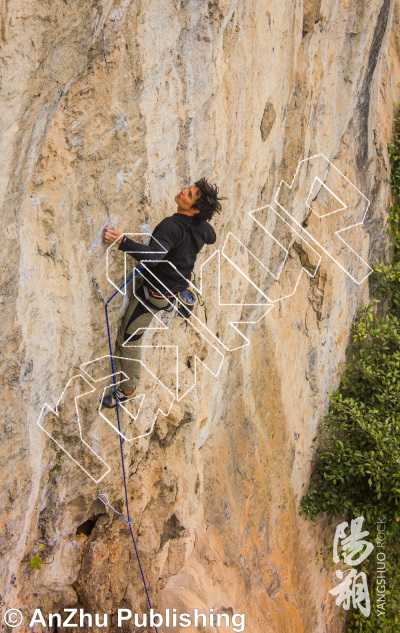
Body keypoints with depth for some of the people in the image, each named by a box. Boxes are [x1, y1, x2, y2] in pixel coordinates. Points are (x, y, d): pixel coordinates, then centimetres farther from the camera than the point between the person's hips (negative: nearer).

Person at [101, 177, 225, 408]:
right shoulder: (202, 226, -10)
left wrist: (122, 240, -57)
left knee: (128, 338, 8)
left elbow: (153, 255, -50)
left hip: (155, 293, -7)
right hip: (179, 283, 7)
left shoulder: (172, 225, -35)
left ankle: (128, 390, 21)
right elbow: (212, 237, 15)